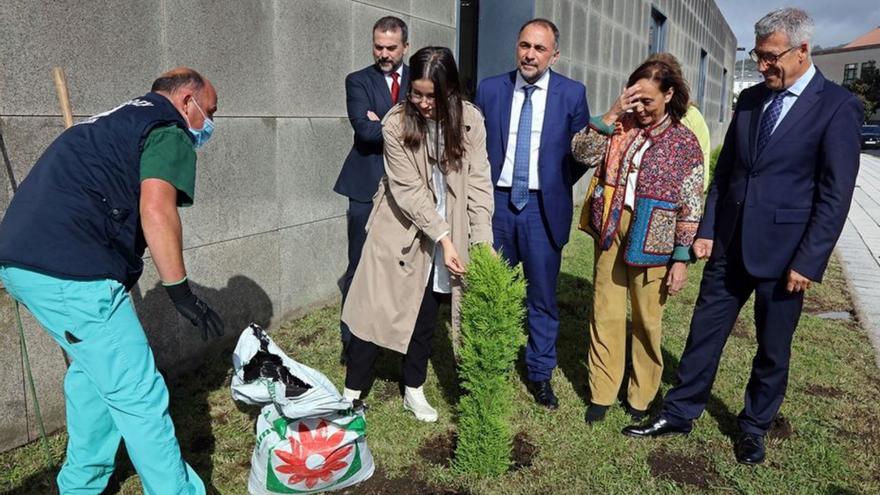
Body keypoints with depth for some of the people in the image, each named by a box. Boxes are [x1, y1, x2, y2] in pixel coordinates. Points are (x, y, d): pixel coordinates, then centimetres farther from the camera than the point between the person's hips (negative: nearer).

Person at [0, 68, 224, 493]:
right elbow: (155, 209, -19)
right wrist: (180, 291, -15)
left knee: (92, 368, 25)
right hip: (69, 270, -10)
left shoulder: (116, 121, 27)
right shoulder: (170, 132, -2)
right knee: (138, 395, -4)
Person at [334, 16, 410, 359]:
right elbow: (364, 128, -13)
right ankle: (352, 338, 14)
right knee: (360, 265, 3)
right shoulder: (358, 81, 3)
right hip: (368, 187, -2)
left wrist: (385, 125, -11)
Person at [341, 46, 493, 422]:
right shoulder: (397, 123, -15)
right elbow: (408, 190, -17)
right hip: (401, 231, -2)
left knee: (426, 315, 12)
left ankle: (414, 391, 29)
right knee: (377, 310, 2)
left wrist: (482, 242, -17)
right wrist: (442, 236, -21)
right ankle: (352, 392, 18)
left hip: (446, 236, 3)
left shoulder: (470, 120, -7)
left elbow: (478, 182, -9)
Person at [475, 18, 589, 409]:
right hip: (496, 203, 2)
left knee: (542, 296, 8)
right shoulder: (490, 89, 2)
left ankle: (540, 374, 24)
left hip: (543, 207, -1)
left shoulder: (572, 94, -2)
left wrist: (557, 185, 0)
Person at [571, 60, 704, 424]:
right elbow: (581, 152, -7)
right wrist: (612, 115, -13)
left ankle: (641, 396, 28)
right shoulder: (619, 127, 7)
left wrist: (681, 258, -7)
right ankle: (601, 393, 22)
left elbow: (691, 207, -4)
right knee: (606, 315, 8)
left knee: (647, 321, 10)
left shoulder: (684, 142, -3)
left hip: (651, 241, -2)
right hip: (610, 233, 3)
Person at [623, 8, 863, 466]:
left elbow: (836, 194, -11)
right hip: (730, 243, 4)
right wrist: (707, 230, 4)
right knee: (704, 332, 11)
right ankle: (679, 413, 26)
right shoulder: (750, 99, 7)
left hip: (783, 252, -4)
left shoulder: (837, 107, -9)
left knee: (773, 349, 12)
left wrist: (808, 262, -13)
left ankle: (754, 427, 32)